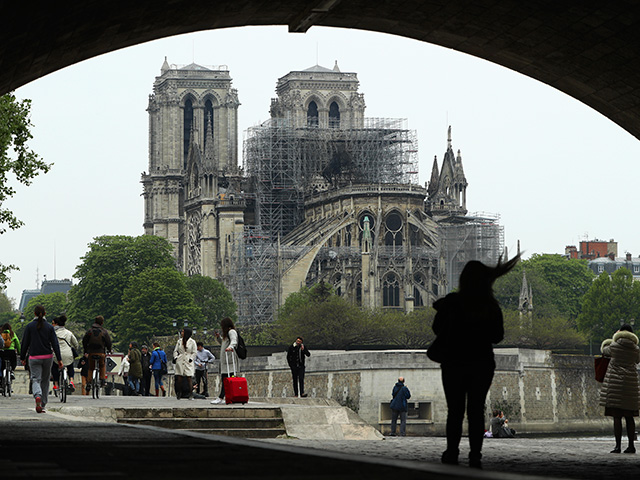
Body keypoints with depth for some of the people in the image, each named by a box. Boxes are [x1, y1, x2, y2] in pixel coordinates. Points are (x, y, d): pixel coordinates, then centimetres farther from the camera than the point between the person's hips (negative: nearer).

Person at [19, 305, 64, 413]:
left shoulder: (29, 326, -3)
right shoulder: (49, 327, 0)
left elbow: (25, 343, 0)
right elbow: (55, 343, -3)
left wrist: (22, 358, 9)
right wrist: (59, 359, -2)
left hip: (34, 357, -2)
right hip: (47, 357, 2)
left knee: (36, 379, -3)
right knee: (45, 380, 13)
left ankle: (37, 395, -34)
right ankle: (42, 405, 18)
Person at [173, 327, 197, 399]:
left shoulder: (192, 342, 1)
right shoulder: (179, 341, 12)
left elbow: (194, 352, 4)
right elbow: (175, 350, 16)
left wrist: (191, 359, -8)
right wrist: (175, 357, 2)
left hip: (188, 361, -3)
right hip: (180, 361, 3)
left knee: (189, 377, -8)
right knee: (179, 377, -1)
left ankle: (190, 393, -6)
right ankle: (179, 392, 8)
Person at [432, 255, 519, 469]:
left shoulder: (452, 303, -11)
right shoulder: (492, 307, -4)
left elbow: (437, 329, -2)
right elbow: (497, 337, 5)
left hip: (454, 363, -2)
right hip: (483, 364, 2)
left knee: (455, 411, 6)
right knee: (477, 410, 6)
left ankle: (452, 453, 4)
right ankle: (475, 456, 1)